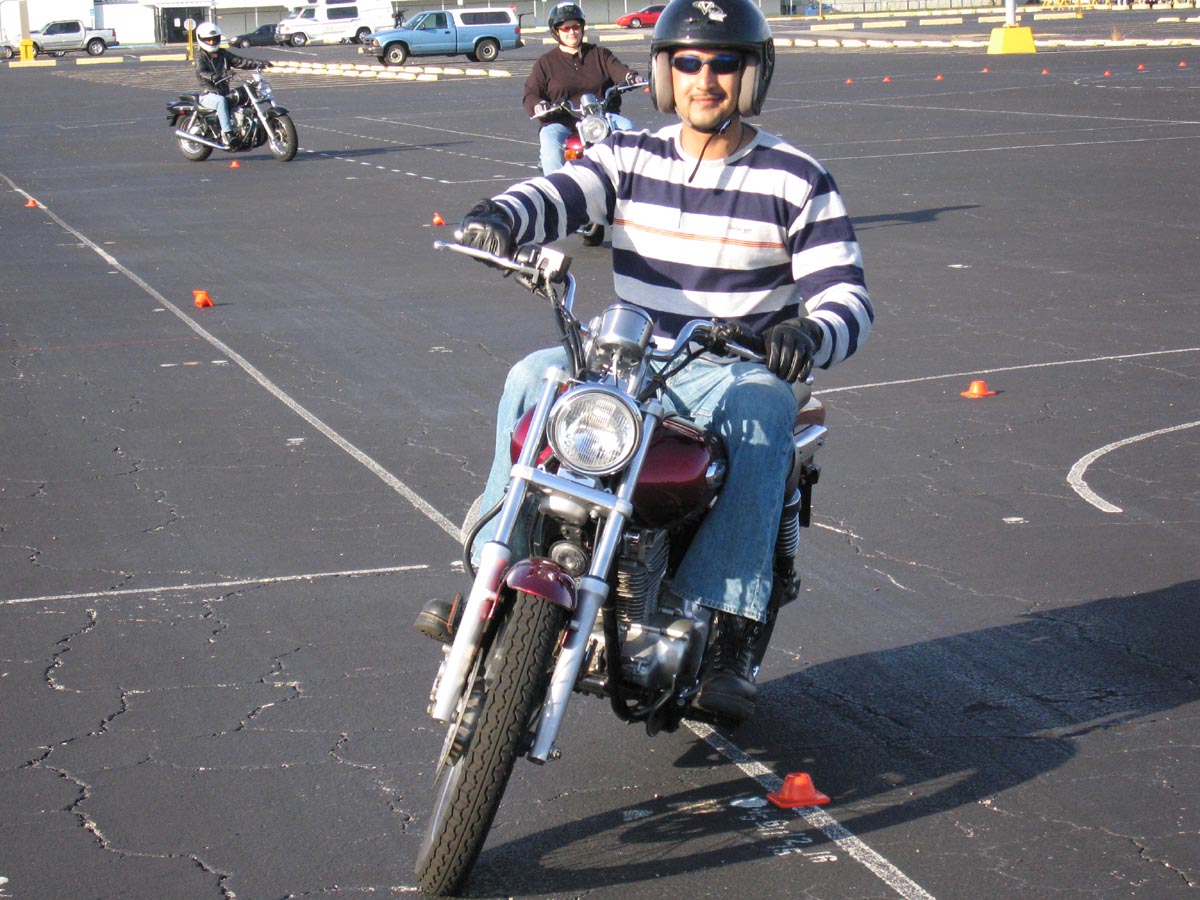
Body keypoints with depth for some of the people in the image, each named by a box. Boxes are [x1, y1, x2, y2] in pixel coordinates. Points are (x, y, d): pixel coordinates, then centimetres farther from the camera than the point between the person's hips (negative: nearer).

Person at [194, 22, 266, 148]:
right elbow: (200, 72, -20)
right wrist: (212, 76, -42)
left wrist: (257, 64, -7)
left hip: (224, 92, 6)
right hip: (208, 94, -6)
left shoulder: (223, 54, 17)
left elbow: (240, 61, 8)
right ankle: (226, 133, -43)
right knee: (221, 101, -37)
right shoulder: (201, 57, -1)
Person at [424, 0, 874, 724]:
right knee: (534, 378, -21)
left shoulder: (796, 181, 0)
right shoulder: (630, 157, 9)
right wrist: (500, 215, -33)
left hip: (743, 368, -3)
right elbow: (558, 195, -8)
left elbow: (847, 295, -7)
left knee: (760, 414, -36)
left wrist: (811, 333, -32)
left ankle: (733, 643, -40)